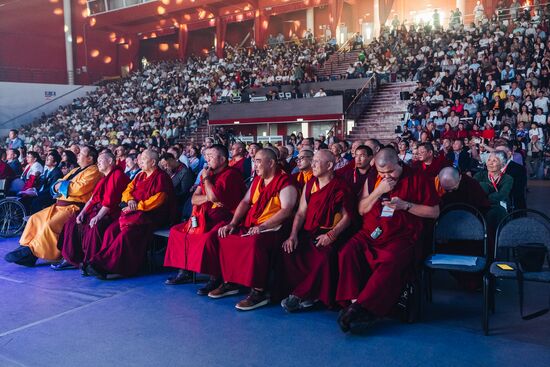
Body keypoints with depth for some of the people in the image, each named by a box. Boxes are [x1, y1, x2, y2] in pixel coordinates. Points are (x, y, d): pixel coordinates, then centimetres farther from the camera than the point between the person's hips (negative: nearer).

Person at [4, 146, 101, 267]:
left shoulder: (93, 172, -7)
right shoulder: (76, 170, 23)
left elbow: (80, 188, -22)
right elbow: (57, 185, 20)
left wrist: (62, 185, -6)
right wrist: (57, 186, -4)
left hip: (74, 207, -10)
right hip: (60, 205, 10)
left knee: (50, 225, -27)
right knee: (35, 219, 3)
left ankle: (32, 253, -17)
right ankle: (25, 248, 1)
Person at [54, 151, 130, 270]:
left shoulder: (117, 175, -7)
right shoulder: (104, 177, 24)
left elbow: (110, 200, -17)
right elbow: (93, 197, 17)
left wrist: (98, 217, -22)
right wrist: (83, 212, 3)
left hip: (110, 213, -10)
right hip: (97, 209, 10)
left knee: (95, 226, -35)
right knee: (72, 223, 0)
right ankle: (71, 259, 2)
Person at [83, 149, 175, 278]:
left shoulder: (161, 177, -2)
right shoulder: (140, 176, 21)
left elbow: (158, 199, -13)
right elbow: (127, 190, 21)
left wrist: (137, 206, -15)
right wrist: (130, 200, -3)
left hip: (152, 215, -7)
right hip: (135, 213, 7)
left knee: (127, 232, -29)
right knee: (111, 230, -17)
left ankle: (103, 265, -26)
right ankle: (101, 264, -20)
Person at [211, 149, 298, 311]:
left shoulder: (285, 182, -8)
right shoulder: (257, 180, 18)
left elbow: (286, 210, -19)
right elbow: (245, 202, 15)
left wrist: (262, 226, -27)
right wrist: (232, 224, 1)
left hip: (273, 227, -8)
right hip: (251, 225, 9)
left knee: (255, 241, -36)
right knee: (225, 235, -6)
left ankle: (259, 292, -25)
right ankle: (230, 282, 5)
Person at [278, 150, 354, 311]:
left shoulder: (341, 187, 0)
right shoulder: (309, 185, 15)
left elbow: (347, 217, -3)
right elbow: (301, 213, 11)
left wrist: (331, 235, -17)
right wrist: (293, 235, -4)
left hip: (329, 235, -4)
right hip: (308, 232, 5)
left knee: (325, 257, -34)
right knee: (288, 251, -22)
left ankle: (300, 295, -18)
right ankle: (309, 295, -13)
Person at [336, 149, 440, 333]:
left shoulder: (417, 179, 3)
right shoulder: (373, 179, 14)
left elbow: (434, 212, 4)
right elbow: (361, 210, 11)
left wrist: (405, 205, -9)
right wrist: (378, 191, -4)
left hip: (401, 237, -3)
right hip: (370, 233, 4)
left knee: (390, 262, -36)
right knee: (347, 253, -26)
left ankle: (361, 306, -32)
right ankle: (353, 300, -25)